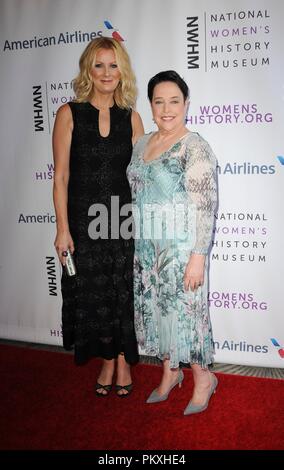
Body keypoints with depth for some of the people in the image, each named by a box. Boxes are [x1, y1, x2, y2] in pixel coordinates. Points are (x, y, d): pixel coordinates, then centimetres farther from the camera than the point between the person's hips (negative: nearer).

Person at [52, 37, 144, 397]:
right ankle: (109, 362, 28)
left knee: (123, 293, 8)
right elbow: (61, 175, -4)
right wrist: (63, 228, -9)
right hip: (84, 218, -1)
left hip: (123, 217, 2)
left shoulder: (131, 118, 6)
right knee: (94, 294, 8)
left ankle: (123, 361, 27)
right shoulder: (69, 114, -1)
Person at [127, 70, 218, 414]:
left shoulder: (195, 148, -12)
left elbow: (206, 206, -17)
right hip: (146, 247, 7)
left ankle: (203, 377, 25)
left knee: (185, 311, 2)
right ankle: (169, 372, 35)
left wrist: (198, 256, -21)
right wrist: (137, 244, 17)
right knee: (154, 309, 14)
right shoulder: (142, 144, 10)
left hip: (180, 247, -7)